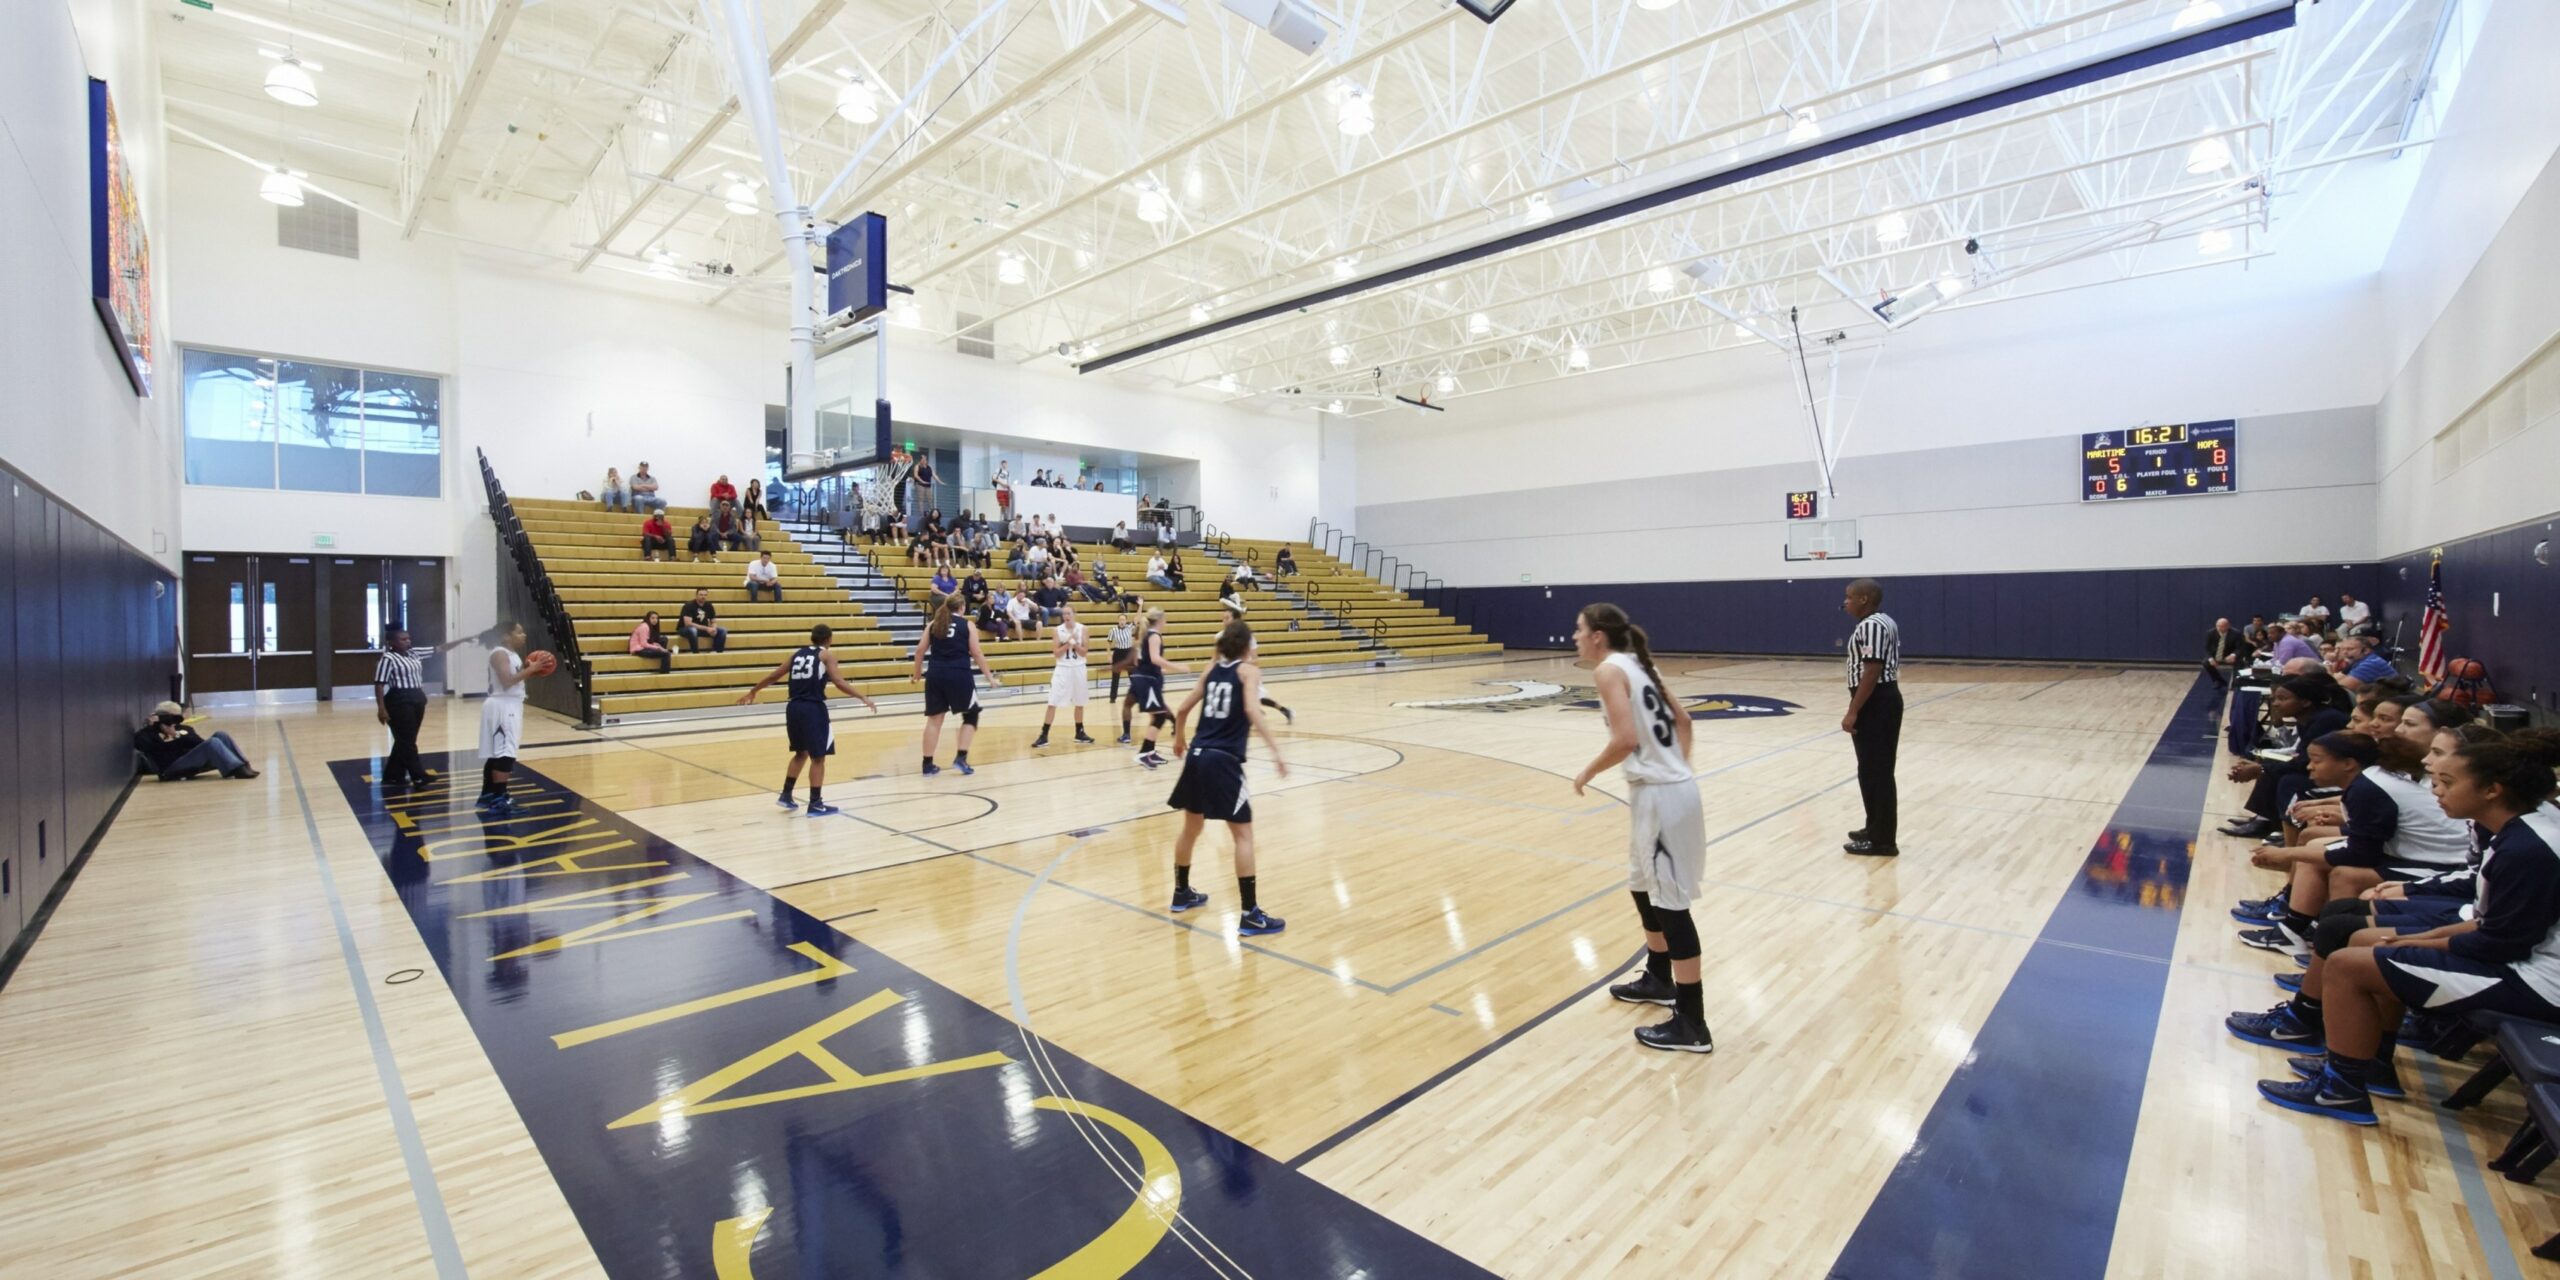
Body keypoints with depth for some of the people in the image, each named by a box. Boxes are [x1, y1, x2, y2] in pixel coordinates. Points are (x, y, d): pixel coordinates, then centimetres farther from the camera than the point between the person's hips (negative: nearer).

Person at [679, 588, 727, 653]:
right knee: (692, 630, -41)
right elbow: (688, 623, -28)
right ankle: (696, 653, -27)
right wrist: (706, 628, -30)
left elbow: (714, 622, 5)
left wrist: (713, 628, -20)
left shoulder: (709, 606, -1)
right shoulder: (689, 605, -19)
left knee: (723, 630, -14)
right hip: (685, 629, -6)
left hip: (703, 629, 6)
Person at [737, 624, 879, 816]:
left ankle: (786, 795, 29)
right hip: (813, 709, -6)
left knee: (801, 752, 24)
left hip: (794, 708, 6)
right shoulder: (827, 655, 0)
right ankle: (815, 804, 5)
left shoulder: (797, 653, 16)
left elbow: (773, 676, 20)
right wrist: (863, 698, -12)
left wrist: (752, 692, 33)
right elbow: (838, 682, -12)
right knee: (818, 757, 2)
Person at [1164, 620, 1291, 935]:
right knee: (1243, 835, -1)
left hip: (1197, 755, 7)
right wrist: (1276, 751, -23)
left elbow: (1183, 709, 16)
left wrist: (1179, 740, 33)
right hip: (1223, 760, -6)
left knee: (1191, 827, 22)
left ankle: (1182, 892, 39)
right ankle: (1250, 914, -1)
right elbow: (1252, 712, -19)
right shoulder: (1249, 670, -2)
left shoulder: (1211, 669, 14)